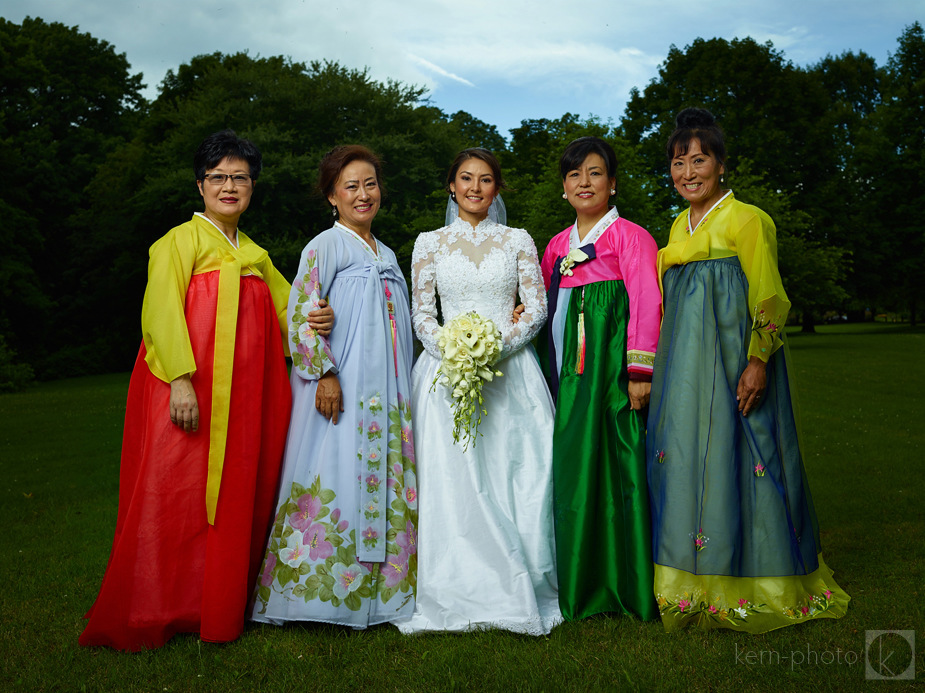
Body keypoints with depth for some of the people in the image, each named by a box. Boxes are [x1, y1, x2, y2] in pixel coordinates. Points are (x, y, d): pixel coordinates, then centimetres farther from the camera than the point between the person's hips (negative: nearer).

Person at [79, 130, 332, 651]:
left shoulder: (256, 254, 22)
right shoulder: (183, 240, 3)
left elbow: (288, 306, 25)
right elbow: (160, 311, -7)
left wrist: (315, 320, 0)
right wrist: (181, 380, -19)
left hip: (247, 393, 6)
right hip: (190, 391, -6)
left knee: (240, 497, 6)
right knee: (178, 495, -5)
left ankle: (224, 607, 18)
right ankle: (160, 613, 7)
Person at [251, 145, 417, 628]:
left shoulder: (387, 254, 18)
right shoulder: (326, 246, -2)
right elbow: (300, 314, -11)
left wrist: (403, 390, 19)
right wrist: (323, 373, -18)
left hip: (386, 393, 7)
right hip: (340, 388, -7)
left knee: (385, 479, 7)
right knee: (336, 478, -6)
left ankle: (376, 588, 17)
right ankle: (321, 588, 7)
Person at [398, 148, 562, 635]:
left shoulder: (518, 240, 11)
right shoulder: (430, 242, 11)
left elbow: (537, 308, 4)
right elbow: (421, 312, 6)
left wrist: (498, 344, -12)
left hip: (511, 370, 0)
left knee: (515, 479, -3)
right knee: (451, 481, -6)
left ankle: (518, 593, 9)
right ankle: (460, 595, 4)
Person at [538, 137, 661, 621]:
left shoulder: (629, 236, 1)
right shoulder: (557, 246, 18)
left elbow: (646, 304, -7)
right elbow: (543, 310, 19)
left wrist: (640, 369, -14)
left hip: (610, 369, -5)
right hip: (565, 372, 6)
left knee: (615, 463, -6)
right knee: (570, 467, 4)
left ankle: (626, 586, 6)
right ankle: (578, 585, 15)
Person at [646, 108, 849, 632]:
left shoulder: (746, 219, -4)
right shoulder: (679, 226, 17)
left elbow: (769, 299, -9)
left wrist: (758, 361, -19)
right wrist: (659, 370, 17)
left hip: (734, 366, -7)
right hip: (685, 368, 7)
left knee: (734, 461, -5)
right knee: (684, 460, 7)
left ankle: (754, 588, 10)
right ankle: (696, 584, 19)